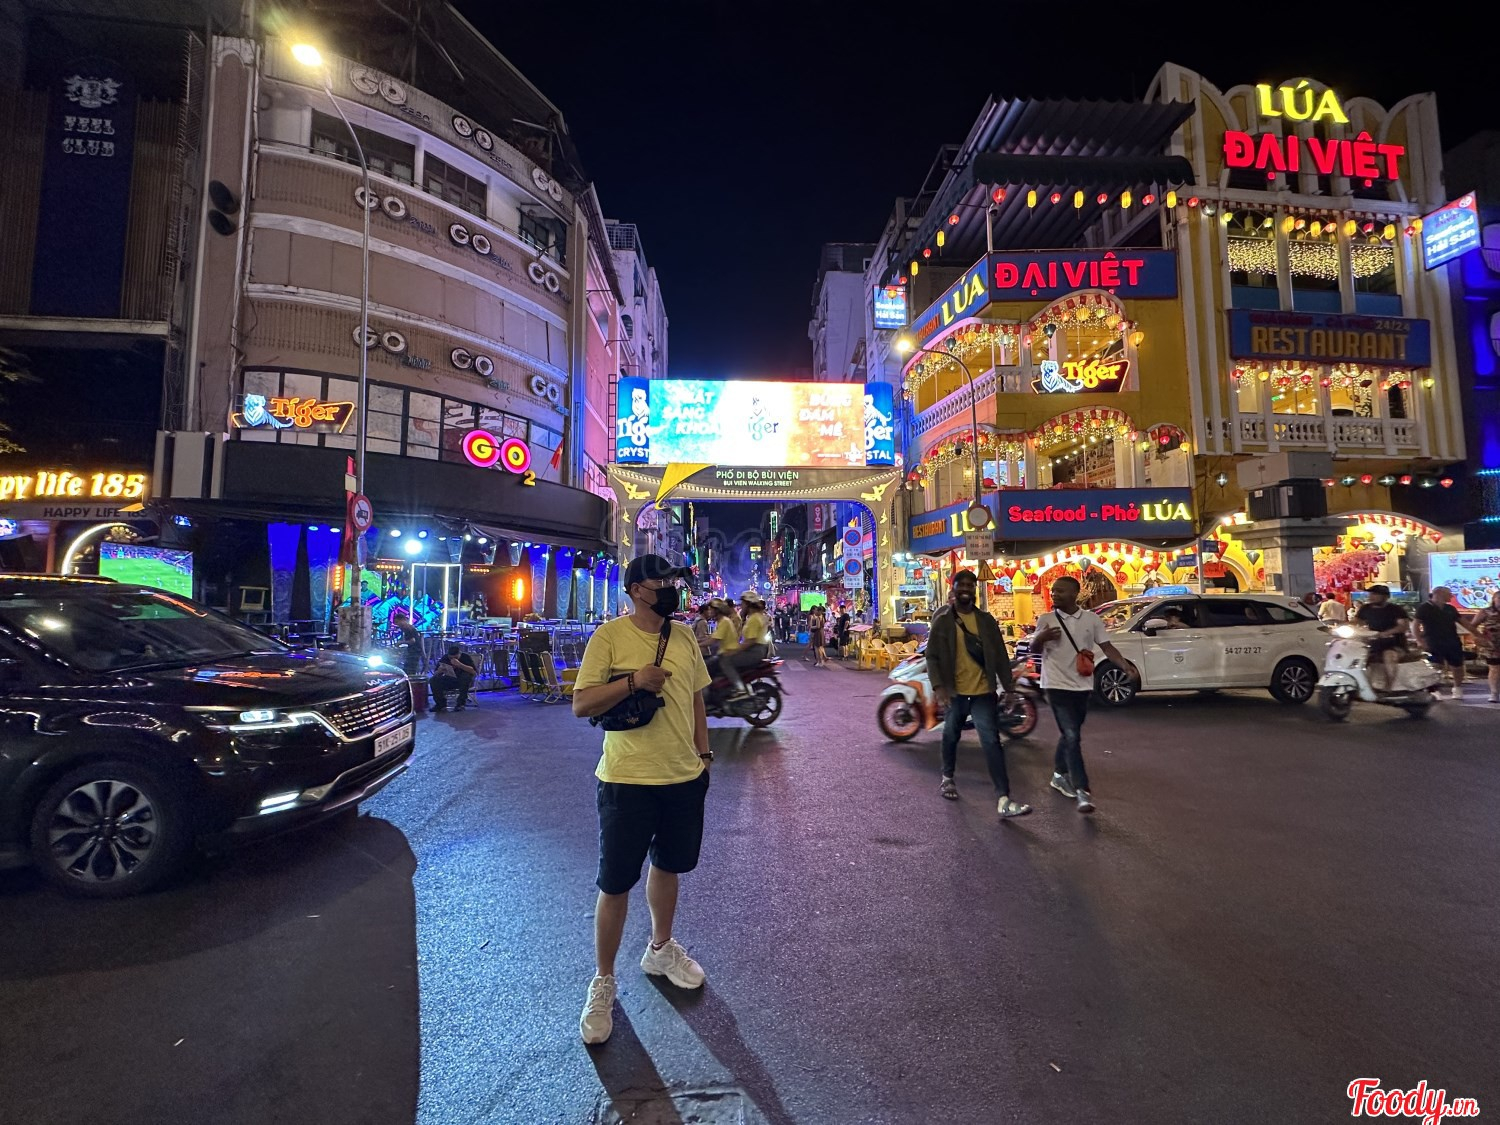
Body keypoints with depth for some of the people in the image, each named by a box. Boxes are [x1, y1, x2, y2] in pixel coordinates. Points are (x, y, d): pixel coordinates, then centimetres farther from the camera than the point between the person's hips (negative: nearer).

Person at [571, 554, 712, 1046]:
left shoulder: (684, 635, 5)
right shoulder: (609, 636, -12)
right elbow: (580, 704, -15)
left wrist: (703, 752, 12)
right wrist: (633, 680, -27)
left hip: (684, 777, 6)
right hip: (627, 780, -5)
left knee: (668, 866, 22)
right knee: (616, 884, 6)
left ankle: (660, 949, 46)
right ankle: (602, 983, 27)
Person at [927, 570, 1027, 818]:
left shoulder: (986, 620, 4)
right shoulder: (942, 620, -4)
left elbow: (1000, 655, 7)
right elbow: (932, 656, -7)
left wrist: (1008, 687, 3)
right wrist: (938, 685, -18)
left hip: (983, 691, 1)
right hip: (955, 691, -1)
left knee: (992, 742, -7)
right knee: (951, 736, 17)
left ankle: (1003, 799, -9)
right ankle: (947, 777, 40)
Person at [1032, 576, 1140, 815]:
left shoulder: (1092, 619, 1)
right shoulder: (1046, 620, -4)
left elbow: (1107, 647, 4)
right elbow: (1033, 649, -1)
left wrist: (1127, 667, -11)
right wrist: (1041, 638, -23)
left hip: (1082, 685, 3)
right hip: (1057, 685, -3)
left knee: (1069, 734, 17)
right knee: (1072, 736, -10)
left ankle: (1059, 775, 35)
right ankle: (1082, 791, -8)